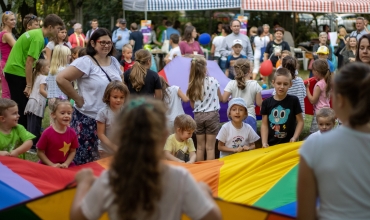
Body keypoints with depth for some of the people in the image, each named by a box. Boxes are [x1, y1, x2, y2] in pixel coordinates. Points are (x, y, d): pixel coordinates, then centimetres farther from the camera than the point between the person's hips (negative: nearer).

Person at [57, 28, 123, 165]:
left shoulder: (114, 62, 9)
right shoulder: (85, 62, -13)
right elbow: (61, 79, -20)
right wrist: (77, 99, -15)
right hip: (88, 118, -6)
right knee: (84, 161, 0)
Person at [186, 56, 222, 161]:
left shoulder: (192, 85, 0)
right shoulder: (213, 81, -6)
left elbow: (192, 105, 5)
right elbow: (220, 98, 8)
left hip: (198, 116, 3)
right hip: (212, 115, -3)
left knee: (200, 147, 11)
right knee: (210, 147, 1)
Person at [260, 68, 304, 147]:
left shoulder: (294, 100, -2)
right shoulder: (267, 102, 1)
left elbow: (300, 121, 2)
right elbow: (264, 124, 3)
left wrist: (295, 137, -9)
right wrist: (264, 142, -7)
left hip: (289, 143, -1)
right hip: (271, 144, 1)